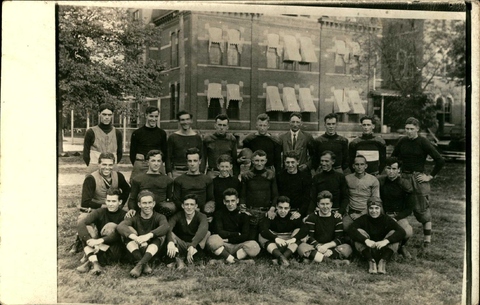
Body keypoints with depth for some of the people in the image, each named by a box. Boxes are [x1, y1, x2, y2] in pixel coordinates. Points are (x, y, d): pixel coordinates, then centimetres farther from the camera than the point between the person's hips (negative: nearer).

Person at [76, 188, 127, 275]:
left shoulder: (124, 215, -5)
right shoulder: (100, 212, 0)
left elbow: (119, 235, -20)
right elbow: (80, 224, -16)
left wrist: (100, 241, -33)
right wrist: (90, 241, -32)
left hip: (115, 252, -3)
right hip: (99, 248, 3)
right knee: (87, 228, -17)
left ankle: (90, 260, -25)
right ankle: (94, 263, -34)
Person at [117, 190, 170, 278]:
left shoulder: (159, 217, -3)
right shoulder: (135, 218, -1)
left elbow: (166, 227, -28)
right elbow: (120, 226, -24)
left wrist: (148, 235, -45)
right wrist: (135, 237, -44)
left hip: (153, 252, -1)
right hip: (137, 251, 1)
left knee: (161, 235, -26)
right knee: (129, 229, -19)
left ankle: (139, 265, -42)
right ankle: (145, 264, -37)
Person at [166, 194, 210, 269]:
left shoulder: (201, 217, -13)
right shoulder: (178, 216, -9)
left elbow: (203, 229, -36)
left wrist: (192, 246, -52)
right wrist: (170, 242, -50)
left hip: (196, 246, 0)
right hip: (180, 245, 1)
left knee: (207, 233, -26)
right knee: (170, 233, -22)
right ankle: (178, 259, -33)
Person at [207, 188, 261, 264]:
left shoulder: (243, 215, 5)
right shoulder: (219, 213, 4)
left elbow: (245, 236, -4)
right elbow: (219, 232, -8)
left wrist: (228, 239, -9)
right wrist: (237, 234, -6)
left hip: (239, 246, 1)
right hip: (224, 247, -1)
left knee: (254, 246, -30)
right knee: (212, 240, -32)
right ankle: (234, 260, -29)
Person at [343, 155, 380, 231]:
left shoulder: (373, 180, 2)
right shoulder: (347, 178, 7)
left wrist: (362, 215, -6)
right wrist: (347, 211, 0)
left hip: (366, 213, -1)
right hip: (351, 213, 2)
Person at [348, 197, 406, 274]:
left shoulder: (387, 220, -4)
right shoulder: (363, 219, -5)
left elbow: (402, 232, -21)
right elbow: (351, 230, -24)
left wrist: (386, 241, -37)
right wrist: (366, 240, -40)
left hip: (383, 250, 0)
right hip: (368, 251, 0)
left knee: (393, 233, -20)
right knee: (359, 232, -21)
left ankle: (383, 261, -29)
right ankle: (371, 261, -30)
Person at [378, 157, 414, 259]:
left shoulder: (404, 185, -6)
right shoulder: (380, 181, -1)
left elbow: (409, 208, -3)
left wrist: (396, 218, -16)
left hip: (399, 216, -1)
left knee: (408, 232, -32)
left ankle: (402, 246, 7)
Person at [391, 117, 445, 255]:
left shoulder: (423, 143, -8)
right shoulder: (402, 142, 5)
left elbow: (440, 161, -11)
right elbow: (393, 159, 19)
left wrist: (430, 176, -10)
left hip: (419, 179, -4)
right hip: (404, 178, 4)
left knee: (423, 211, 0)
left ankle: (426, 244, 6)